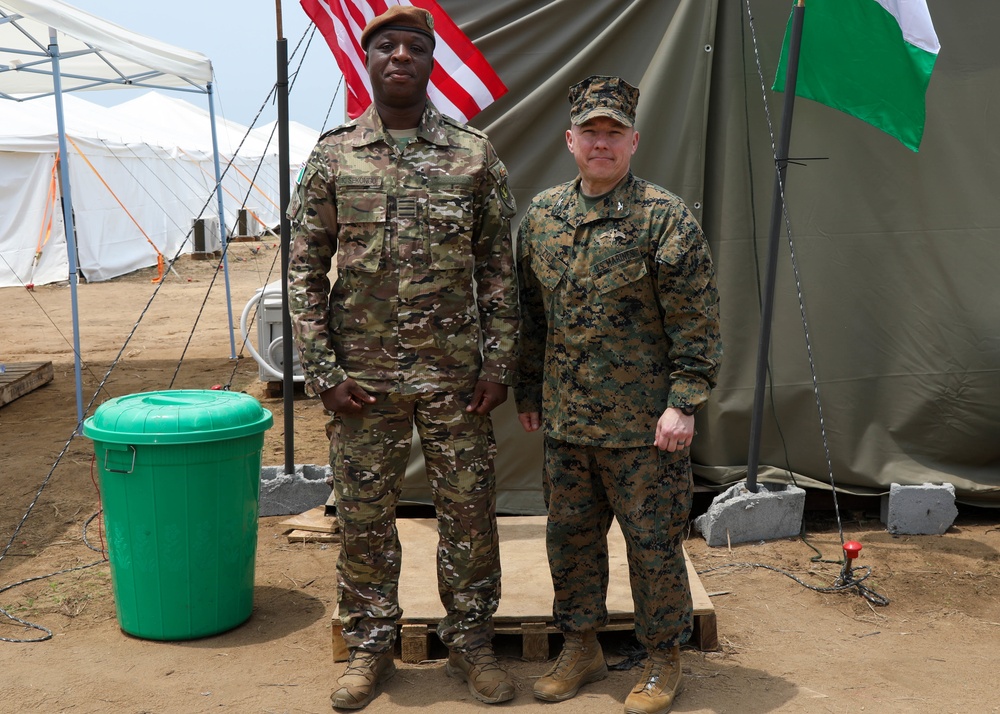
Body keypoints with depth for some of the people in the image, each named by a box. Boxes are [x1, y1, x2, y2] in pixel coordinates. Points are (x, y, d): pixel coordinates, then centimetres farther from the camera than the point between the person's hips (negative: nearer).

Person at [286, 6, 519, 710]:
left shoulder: (475, 153, 1)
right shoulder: (331, 156, 2)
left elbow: (499, 267, 3)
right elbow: (304, 270, 2)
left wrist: (500, 362, -3)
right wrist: (323, 371, -4)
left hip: (456, 376, 0)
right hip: (362, 378, 1)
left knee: (470, 513, 8)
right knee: (363, 518, 10)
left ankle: (471, 642, 28)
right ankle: (370, 646, 29)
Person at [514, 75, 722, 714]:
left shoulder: (665, 218, -8)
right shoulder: (542, 215, 8)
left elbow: (697, 321, -9)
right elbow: (530, 314, 15)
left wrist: (683, 402, -14)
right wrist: (528, 392, 16)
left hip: (643, 424, -5)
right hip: (564, 421, 5)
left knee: (653, 542, 5)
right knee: (570, 535, 15)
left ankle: (664, 660, 23)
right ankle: (581, 648, 32)